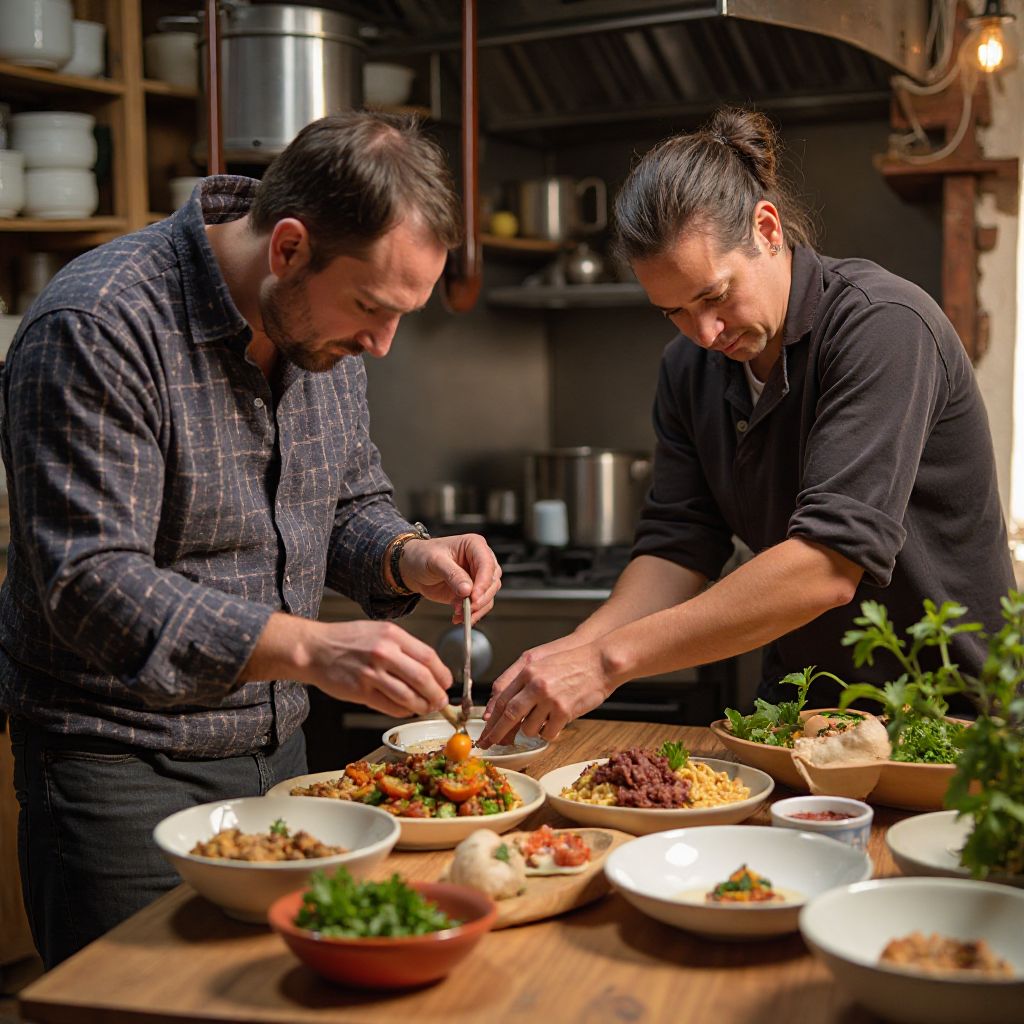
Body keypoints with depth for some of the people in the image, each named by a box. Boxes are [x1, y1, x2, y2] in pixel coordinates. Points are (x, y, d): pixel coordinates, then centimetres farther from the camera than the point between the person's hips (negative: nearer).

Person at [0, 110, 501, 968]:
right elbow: (93, 587, -27)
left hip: (276, 743, 7)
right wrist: (310, 649, -35)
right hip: (123, 762, -7)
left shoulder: (324, 322, 1)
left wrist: (409, 559, -9)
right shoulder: (99, 329, -23)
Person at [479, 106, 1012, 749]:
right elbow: (677, 549, 1)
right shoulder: (689, 369, 4)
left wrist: (613, 658, -30)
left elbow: (831, 563, -29)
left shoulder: (882, 324, -19)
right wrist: (574, 651, -18)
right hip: (797, 710, 5)